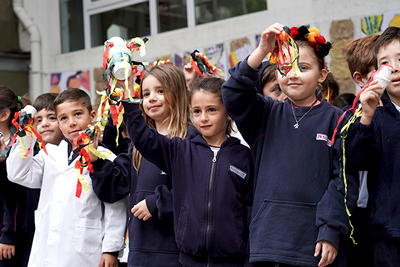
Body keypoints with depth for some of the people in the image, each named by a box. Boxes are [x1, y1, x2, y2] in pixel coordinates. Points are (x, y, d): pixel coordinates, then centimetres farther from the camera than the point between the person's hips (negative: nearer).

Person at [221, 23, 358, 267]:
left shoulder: (334, 118, 1)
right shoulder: (268, 115, 10)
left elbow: (343, 180, -3)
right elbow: (233, 96, -6)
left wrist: (331, 232, -10)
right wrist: (261, 52, -15)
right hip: (268, 236, 3)